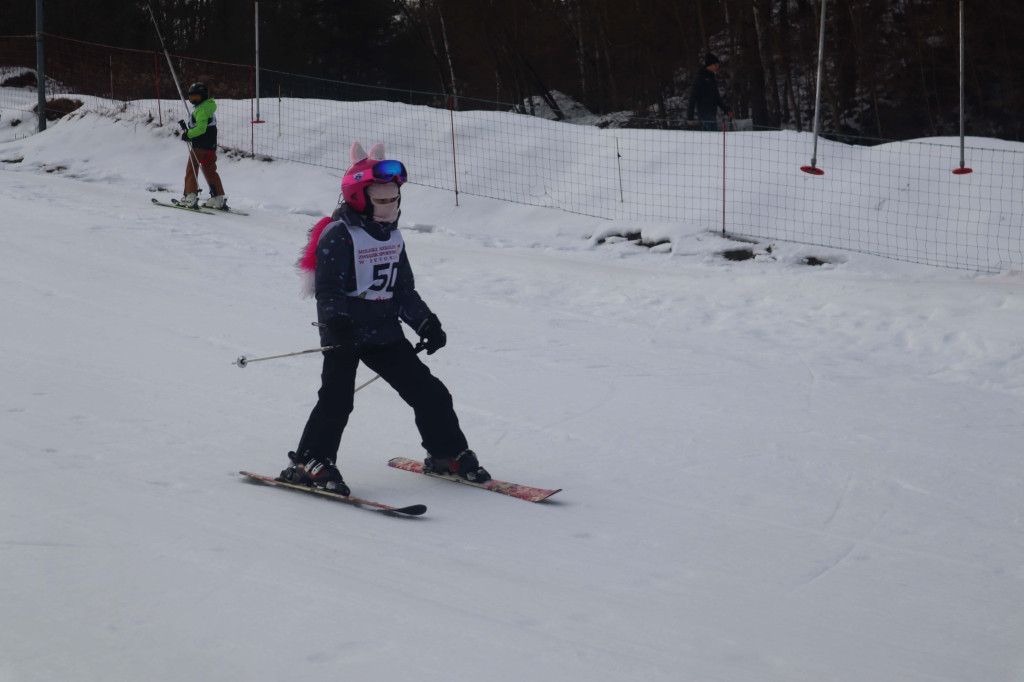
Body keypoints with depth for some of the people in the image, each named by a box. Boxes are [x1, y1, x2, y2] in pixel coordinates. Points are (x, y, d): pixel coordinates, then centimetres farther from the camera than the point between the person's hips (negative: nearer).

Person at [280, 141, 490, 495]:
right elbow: (328, 290, -16)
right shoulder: (339, 236, -11)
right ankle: (310, 463, -6)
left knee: (427, 391, 6)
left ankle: (447, 453, 20)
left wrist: (426, 323, 13)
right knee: (337, 398, -16)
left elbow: (404, 289, 21)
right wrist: (338, 324, -31)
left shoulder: (392, 236, 14)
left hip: (385, 331, 7)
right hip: (346, 334, -7)